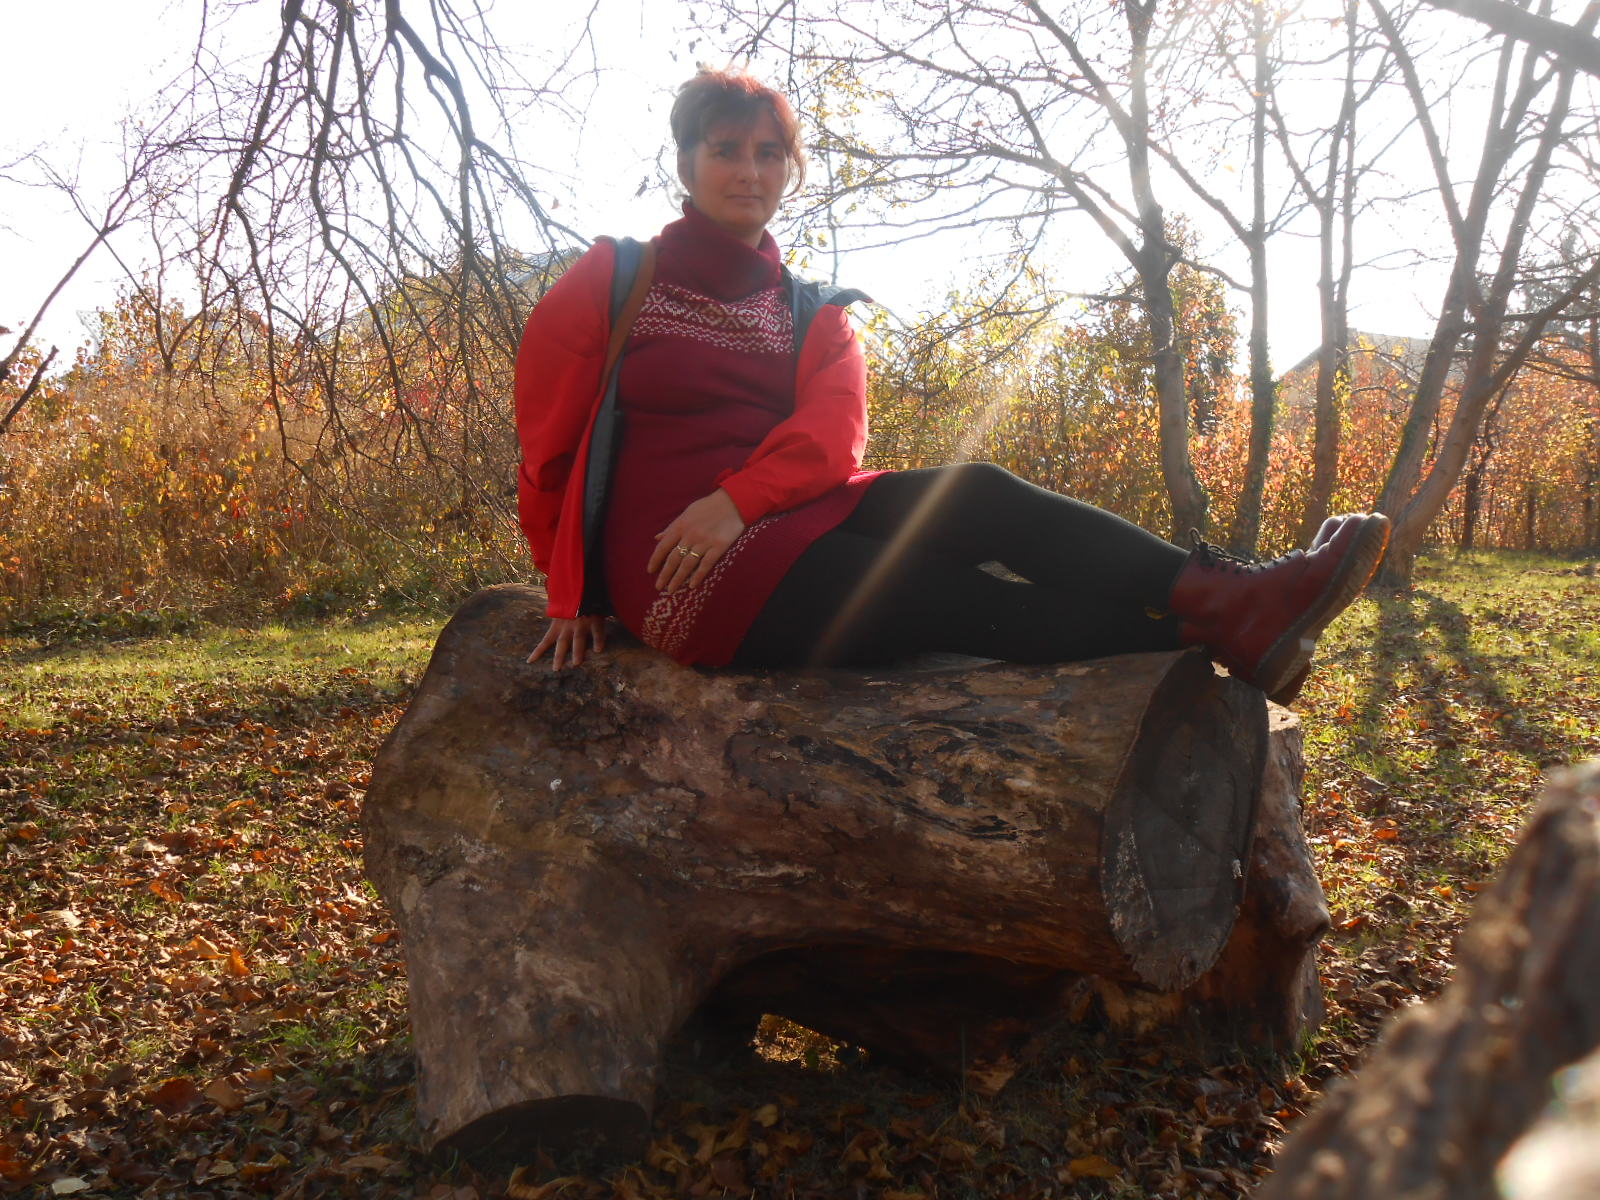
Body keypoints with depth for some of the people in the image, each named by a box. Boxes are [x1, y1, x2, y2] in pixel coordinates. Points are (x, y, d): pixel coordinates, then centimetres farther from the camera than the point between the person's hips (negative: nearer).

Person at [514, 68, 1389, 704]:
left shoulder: (811, 316, 15)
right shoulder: (612, 282, 5)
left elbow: (834, 434, -4)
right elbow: (548, 446, 7)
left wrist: (739, 498, -22)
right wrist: (572, 592, 7)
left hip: (785, 517, 4)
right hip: (684, 572, -4)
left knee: (977, 497, -23)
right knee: (962, 601, -23)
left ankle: (1226, 595, -31)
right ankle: (1217, 626, -29)